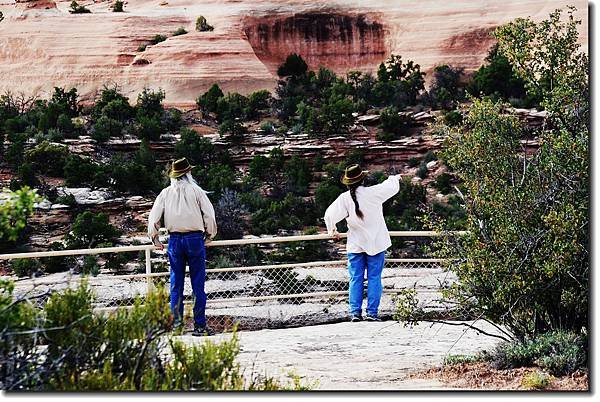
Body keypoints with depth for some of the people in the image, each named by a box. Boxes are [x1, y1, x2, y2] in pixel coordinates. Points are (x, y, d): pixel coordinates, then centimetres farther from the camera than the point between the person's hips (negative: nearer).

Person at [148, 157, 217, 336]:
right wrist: (210, 235, 9)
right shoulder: (195, 190, -1)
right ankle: (200, 325, 0)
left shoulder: (166, 193, 6)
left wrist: (155, 238, 13)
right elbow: (209, 214, -4)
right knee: (198, 284, 0)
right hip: (195, 238, -2)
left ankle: (176, 318, 0)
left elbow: (153, 217, 3)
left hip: (175, 240, 2)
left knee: (176, 282, 10)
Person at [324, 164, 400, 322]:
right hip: (376, 244, -1)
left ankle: (355, 312, 2)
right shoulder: (373, 193, -10)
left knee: (355, 279, 7)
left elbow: (330, 214, -8)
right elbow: (392, 186, 5)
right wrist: (395, 178, 29)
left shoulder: (344, 198, -7)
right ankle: (372, 313, 0)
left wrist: (332, 231, 11)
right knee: (374, 278, 3)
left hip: (355, 245, 1)